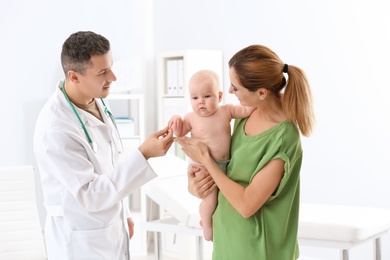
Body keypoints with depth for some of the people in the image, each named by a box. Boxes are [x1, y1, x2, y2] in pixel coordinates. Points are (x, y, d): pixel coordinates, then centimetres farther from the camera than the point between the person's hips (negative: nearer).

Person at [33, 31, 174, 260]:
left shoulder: (97, 100, -3)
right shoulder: (55, 129, -29)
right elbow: (90, 195, -26)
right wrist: (143, 154, -30)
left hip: (112, 226, 7)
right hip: (83, 239, -7)